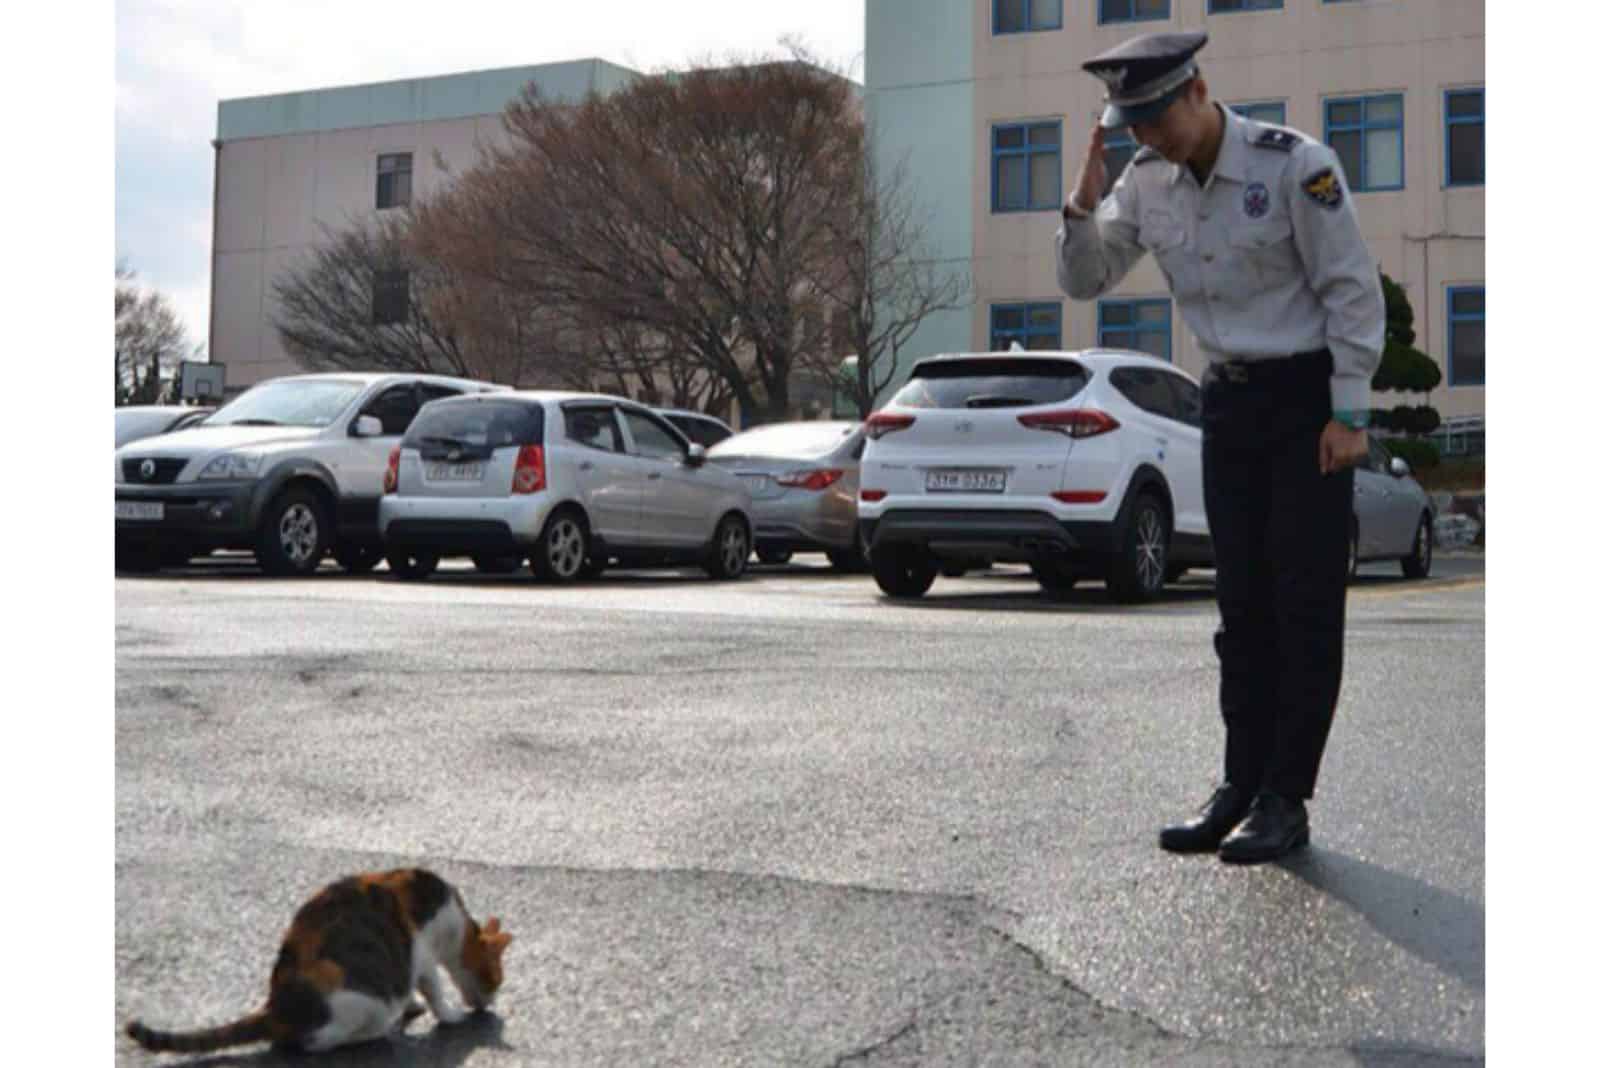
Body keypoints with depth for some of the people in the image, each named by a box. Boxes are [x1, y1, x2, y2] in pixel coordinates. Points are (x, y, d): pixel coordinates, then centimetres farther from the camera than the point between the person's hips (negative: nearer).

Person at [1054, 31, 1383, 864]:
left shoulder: (1294, 165, -16)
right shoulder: (1147, 180, 1)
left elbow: (1353, 290, -13)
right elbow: (1083, 280, 5)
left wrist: (1348, 414, -15)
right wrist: (1084, 199, -12)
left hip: (1310, 396, -6)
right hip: (1229, 399, 6)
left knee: (1305, 602, -4)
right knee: (1243, 604, 7)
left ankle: (1286, 802, 0)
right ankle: (1241, 787, 13)